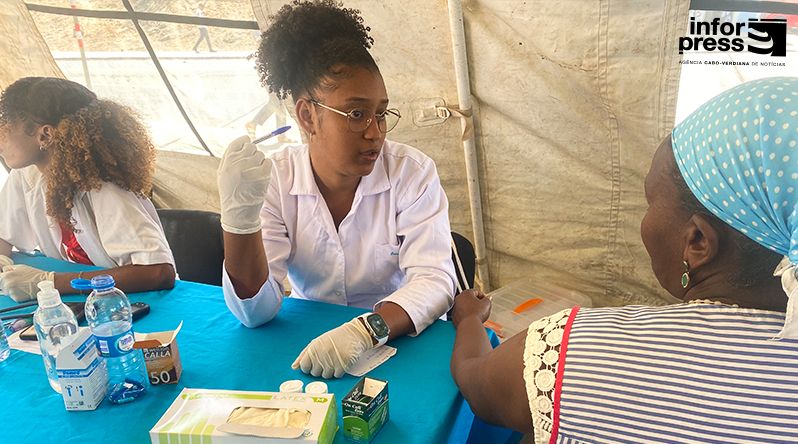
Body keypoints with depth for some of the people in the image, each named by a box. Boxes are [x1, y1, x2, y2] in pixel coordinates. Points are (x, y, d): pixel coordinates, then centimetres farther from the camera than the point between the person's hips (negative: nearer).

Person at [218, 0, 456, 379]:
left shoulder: (413, 173, -6)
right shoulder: (274, 180, -4)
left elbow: (434, 280, -14)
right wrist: (240, 216, -24)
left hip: (403, 343, 0)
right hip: (311, 346, 1)